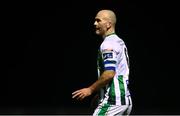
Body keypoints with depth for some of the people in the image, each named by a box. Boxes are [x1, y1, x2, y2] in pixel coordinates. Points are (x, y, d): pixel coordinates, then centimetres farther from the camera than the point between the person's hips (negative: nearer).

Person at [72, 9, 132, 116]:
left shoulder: (108, 44, -13)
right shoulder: (120, 42, 18)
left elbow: (109, 74, -23)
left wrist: (91, 89, -13)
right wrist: (100, 94, 24)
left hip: (113, 101, -10)